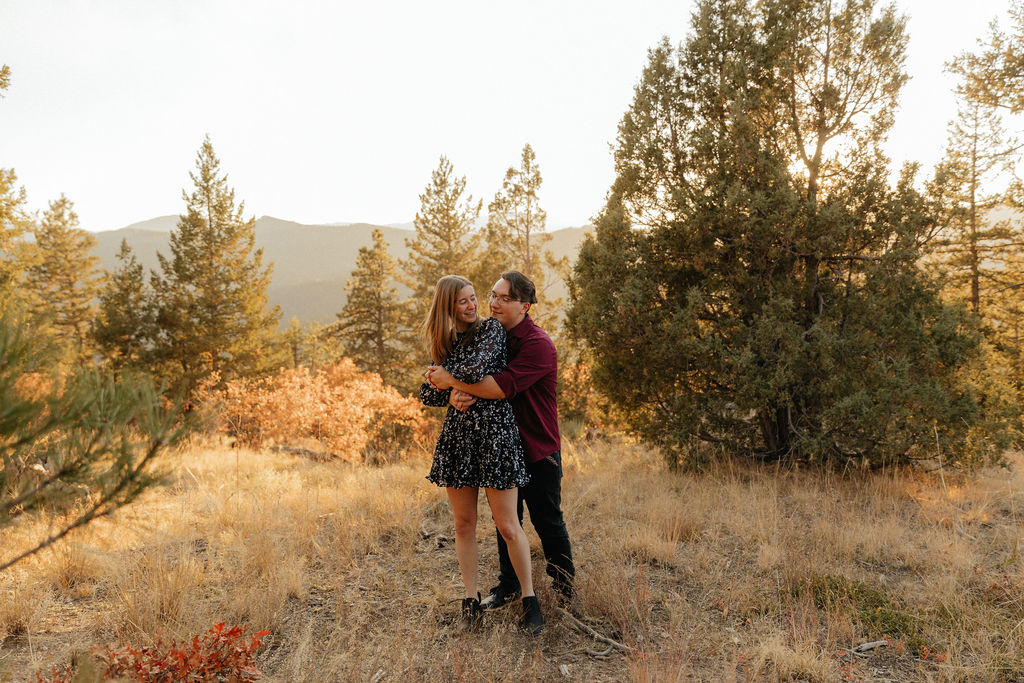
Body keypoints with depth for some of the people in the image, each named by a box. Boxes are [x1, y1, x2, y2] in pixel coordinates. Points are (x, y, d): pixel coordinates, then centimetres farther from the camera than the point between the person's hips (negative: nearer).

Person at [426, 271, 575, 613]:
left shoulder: (538, 344, -19)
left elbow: (503, 386, -30)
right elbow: (469, 376, 3)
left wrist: (453, 380, -26)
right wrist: (457, 394, -22)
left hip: (538, 449, -6)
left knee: (548, 522, 6)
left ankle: (564, 591, 25)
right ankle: (508, 585, 34)